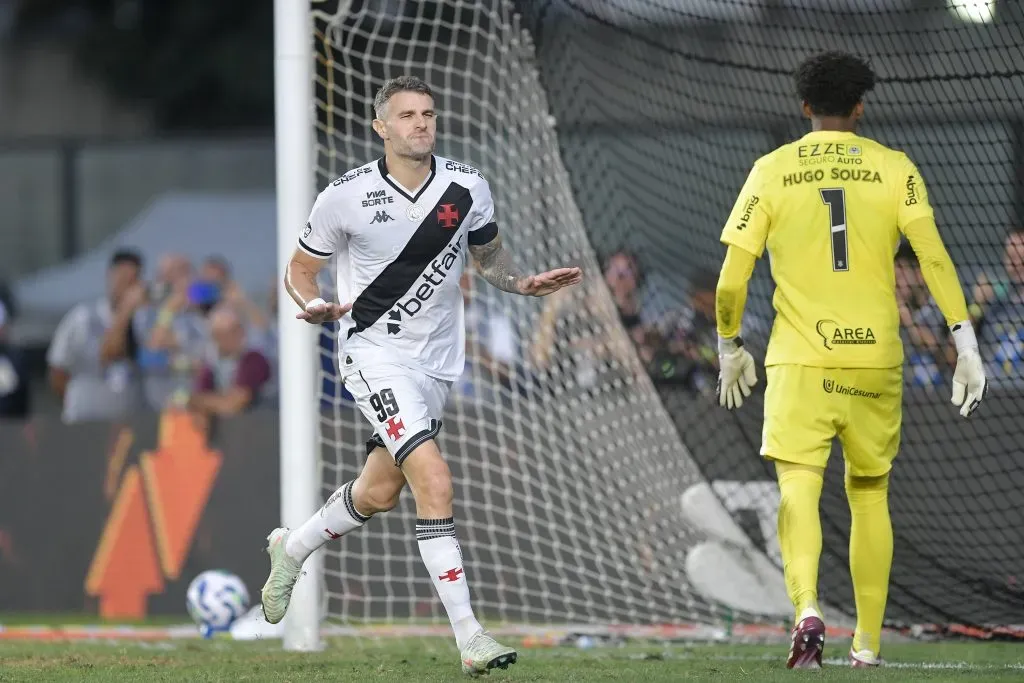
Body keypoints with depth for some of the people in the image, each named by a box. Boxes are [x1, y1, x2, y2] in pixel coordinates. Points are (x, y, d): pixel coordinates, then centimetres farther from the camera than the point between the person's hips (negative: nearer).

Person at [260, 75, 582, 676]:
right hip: (374, 352, -5)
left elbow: (488, 255, 16)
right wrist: (313, 305, -20)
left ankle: (292, 547, 46)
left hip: (438, 359, 5)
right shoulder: (346, 197, -10)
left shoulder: (467, 188, -1)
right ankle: (469, 637, -21)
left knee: (379, 492, 16)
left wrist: (524, 283, -4)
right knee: (435, 482, -20)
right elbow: (300, 268, 1)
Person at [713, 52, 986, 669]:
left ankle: (807, 608, -32)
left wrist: (730, 348, 16)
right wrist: (967, 345, -6)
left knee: (798, 489, -6)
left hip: (798, 360, -1)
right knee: (870, 496, 14)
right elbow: (934, 258, -7)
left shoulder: (772, 172, 3)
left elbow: (732, 279, 2)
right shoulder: (894, 170, 3)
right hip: (876, 359, 1)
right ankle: (868, 646, 17)